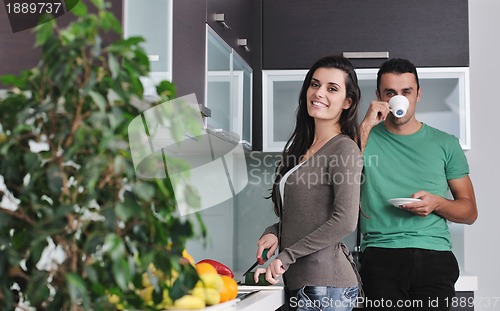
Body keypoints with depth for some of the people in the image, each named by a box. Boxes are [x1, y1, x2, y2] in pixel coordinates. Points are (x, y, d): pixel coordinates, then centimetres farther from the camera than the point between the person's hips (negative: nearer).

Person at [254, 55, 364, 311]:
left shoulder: (344, 149, -10)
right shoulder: (300, 148, 15)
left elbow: (345, 221, -18)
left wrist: (285, 257, -16)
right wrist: (274, 232, 1)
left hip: (326, 283, -8)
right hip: (297, 282, 8)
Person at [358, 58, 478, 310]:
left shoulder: (445, 144, 12)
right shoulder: (366, 138, 10)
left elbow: (470, 211, 14)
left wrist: (436, 203, -7)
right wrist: (366, 126, -8)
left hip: (435, 258, 1)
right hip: (381, 257, -1)